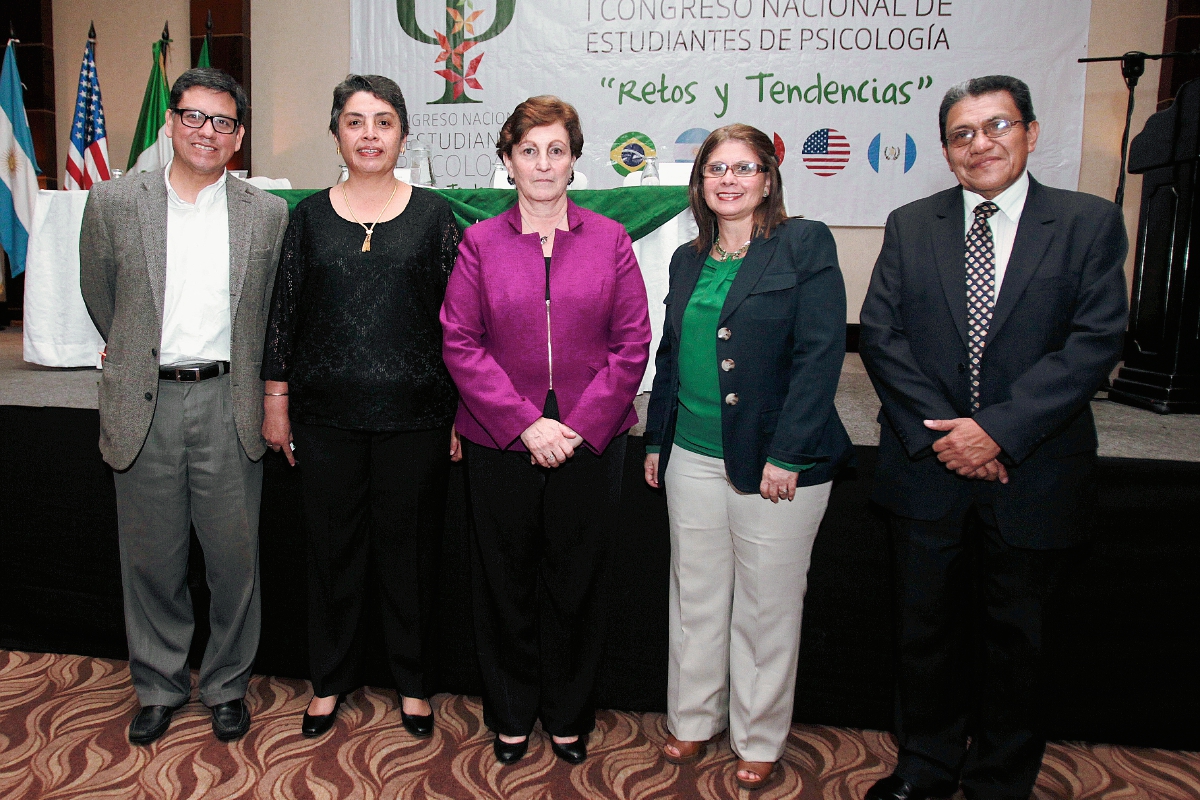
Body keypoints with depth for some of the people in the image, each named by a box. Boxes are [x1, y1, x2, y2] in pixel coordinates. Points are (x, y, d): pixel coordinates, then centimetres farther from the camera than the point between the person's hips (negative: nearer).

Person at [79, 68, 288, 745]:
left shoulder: (269, 214, 1)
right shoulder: (114, 202, 1)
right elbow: (99, 295, 14)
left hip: (229, 404, 0)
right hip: (144, 405, 1)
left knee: (235, 558, 8)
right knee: (151, 560, 13)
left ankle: (228, 684, 29)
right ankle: (159, 686, 33)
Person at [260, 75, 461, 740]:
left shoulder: (433, 214, 2)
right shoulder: (309, 215, 7)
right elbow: (284, 311, 9)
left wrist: (460, 410, -2)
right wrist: (276, 400, 6)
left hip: (414, 412, -1)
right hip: (326, 415, 2)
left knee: (409, 546, 8)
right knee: (332, 544, 11)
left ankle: (413, 682, 28)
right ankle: (330, 680, 31)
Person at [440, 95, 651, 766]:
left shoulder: (610, 239, 4)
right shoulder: (480, 243, 4)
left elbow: (633, 343, 0)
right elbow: (460, 344, -3)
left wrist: (580, 426, -10)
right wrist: (527, 423, -12)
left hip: (591, 445, 0)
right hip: (502, 445, 0)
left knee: (576, 585, 12)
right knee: (507, 585, 12)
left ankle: (570, 718, 33)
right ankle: (511, 716, 33)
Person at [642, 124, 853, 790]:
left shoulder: (806, 244, -5)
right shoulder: (689, 260, 13)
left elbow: (821, 353, -13)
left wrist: (786, 455, -17)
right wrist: (656, 440, 14)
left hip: (776, 465, -5)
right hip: (693, 459, 5)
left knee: (767, 608, 9)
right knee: (696, 599, 15)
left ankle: (759, 741, 29)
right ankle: (694, 720, 35)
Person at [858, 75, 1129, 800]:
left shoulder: (1091, 224, -1)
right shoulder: (910, 226, 5)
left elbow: (1096, 343, -11)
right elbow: (880, 334, -3)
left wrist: (997, 430, -19)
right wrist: (938, 429, -15)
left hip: (1032, 475, -1)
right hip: (927, 469, 2)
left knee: (1013, 639, 14)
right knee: (927, 632, 14)